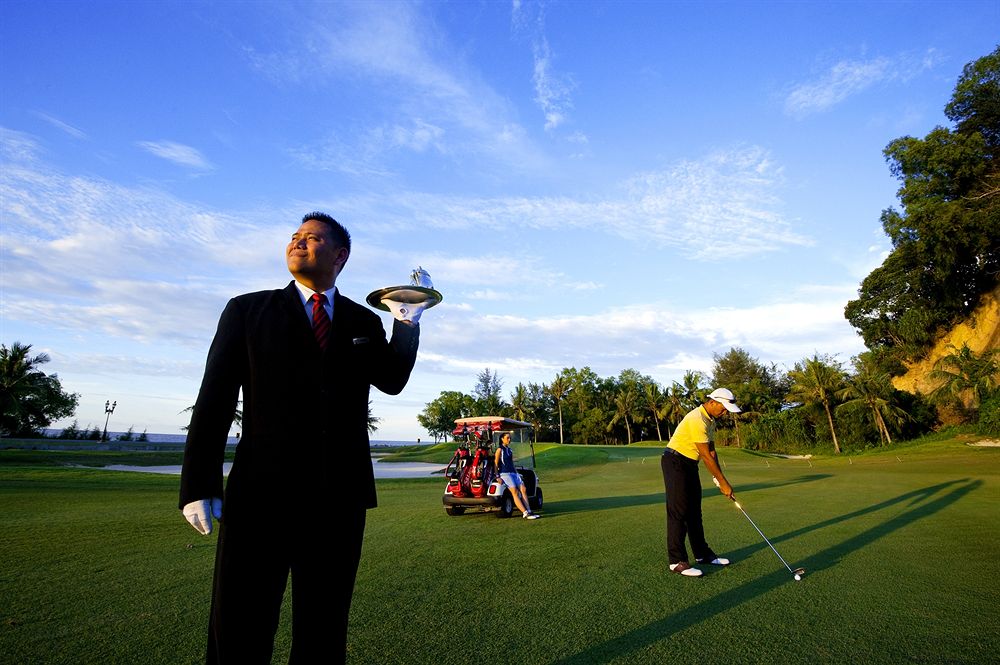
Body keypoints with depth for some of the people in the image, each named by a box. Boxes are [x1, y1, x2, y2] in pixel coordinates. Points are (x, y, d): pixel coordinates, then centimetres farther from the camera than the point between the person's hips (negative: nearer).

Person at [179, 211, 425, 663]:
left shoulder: (364, 321, 12)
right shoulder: (248, 310, 6)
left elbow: (393, 381, 1)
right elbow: (215, 398, 2)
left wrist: (408, 321, -11)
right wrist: (198, 486, -4)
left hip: (340, 496, 2)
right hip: (260, 492, -1)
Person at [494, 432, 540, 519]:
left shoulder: (510, 450, 20)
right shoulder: (500, 450, -1)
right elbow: (496, 464, -5)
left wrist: (517, 473, 17)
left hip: (513, 473, 7)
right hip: (504, 473, -7)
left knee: (523, 489, -11)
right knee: (515, 491, -21)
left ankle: (529, 511, -15)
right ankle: (525, 513, -28)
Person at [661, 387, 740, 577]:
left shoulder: (710, 420, 9)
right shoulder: (697, 419, -23)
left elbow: (712, 451, 10)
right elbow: (706, 456, -21)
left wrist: (719, 480, 2)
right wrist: (723, 483, -14)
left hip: (690, 464, 10)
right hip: (675, 462, -10)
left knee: (694, 511, 15)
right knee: (678, 512, -8)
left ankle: (702, 553, 25)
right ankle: (677, 561, -3)